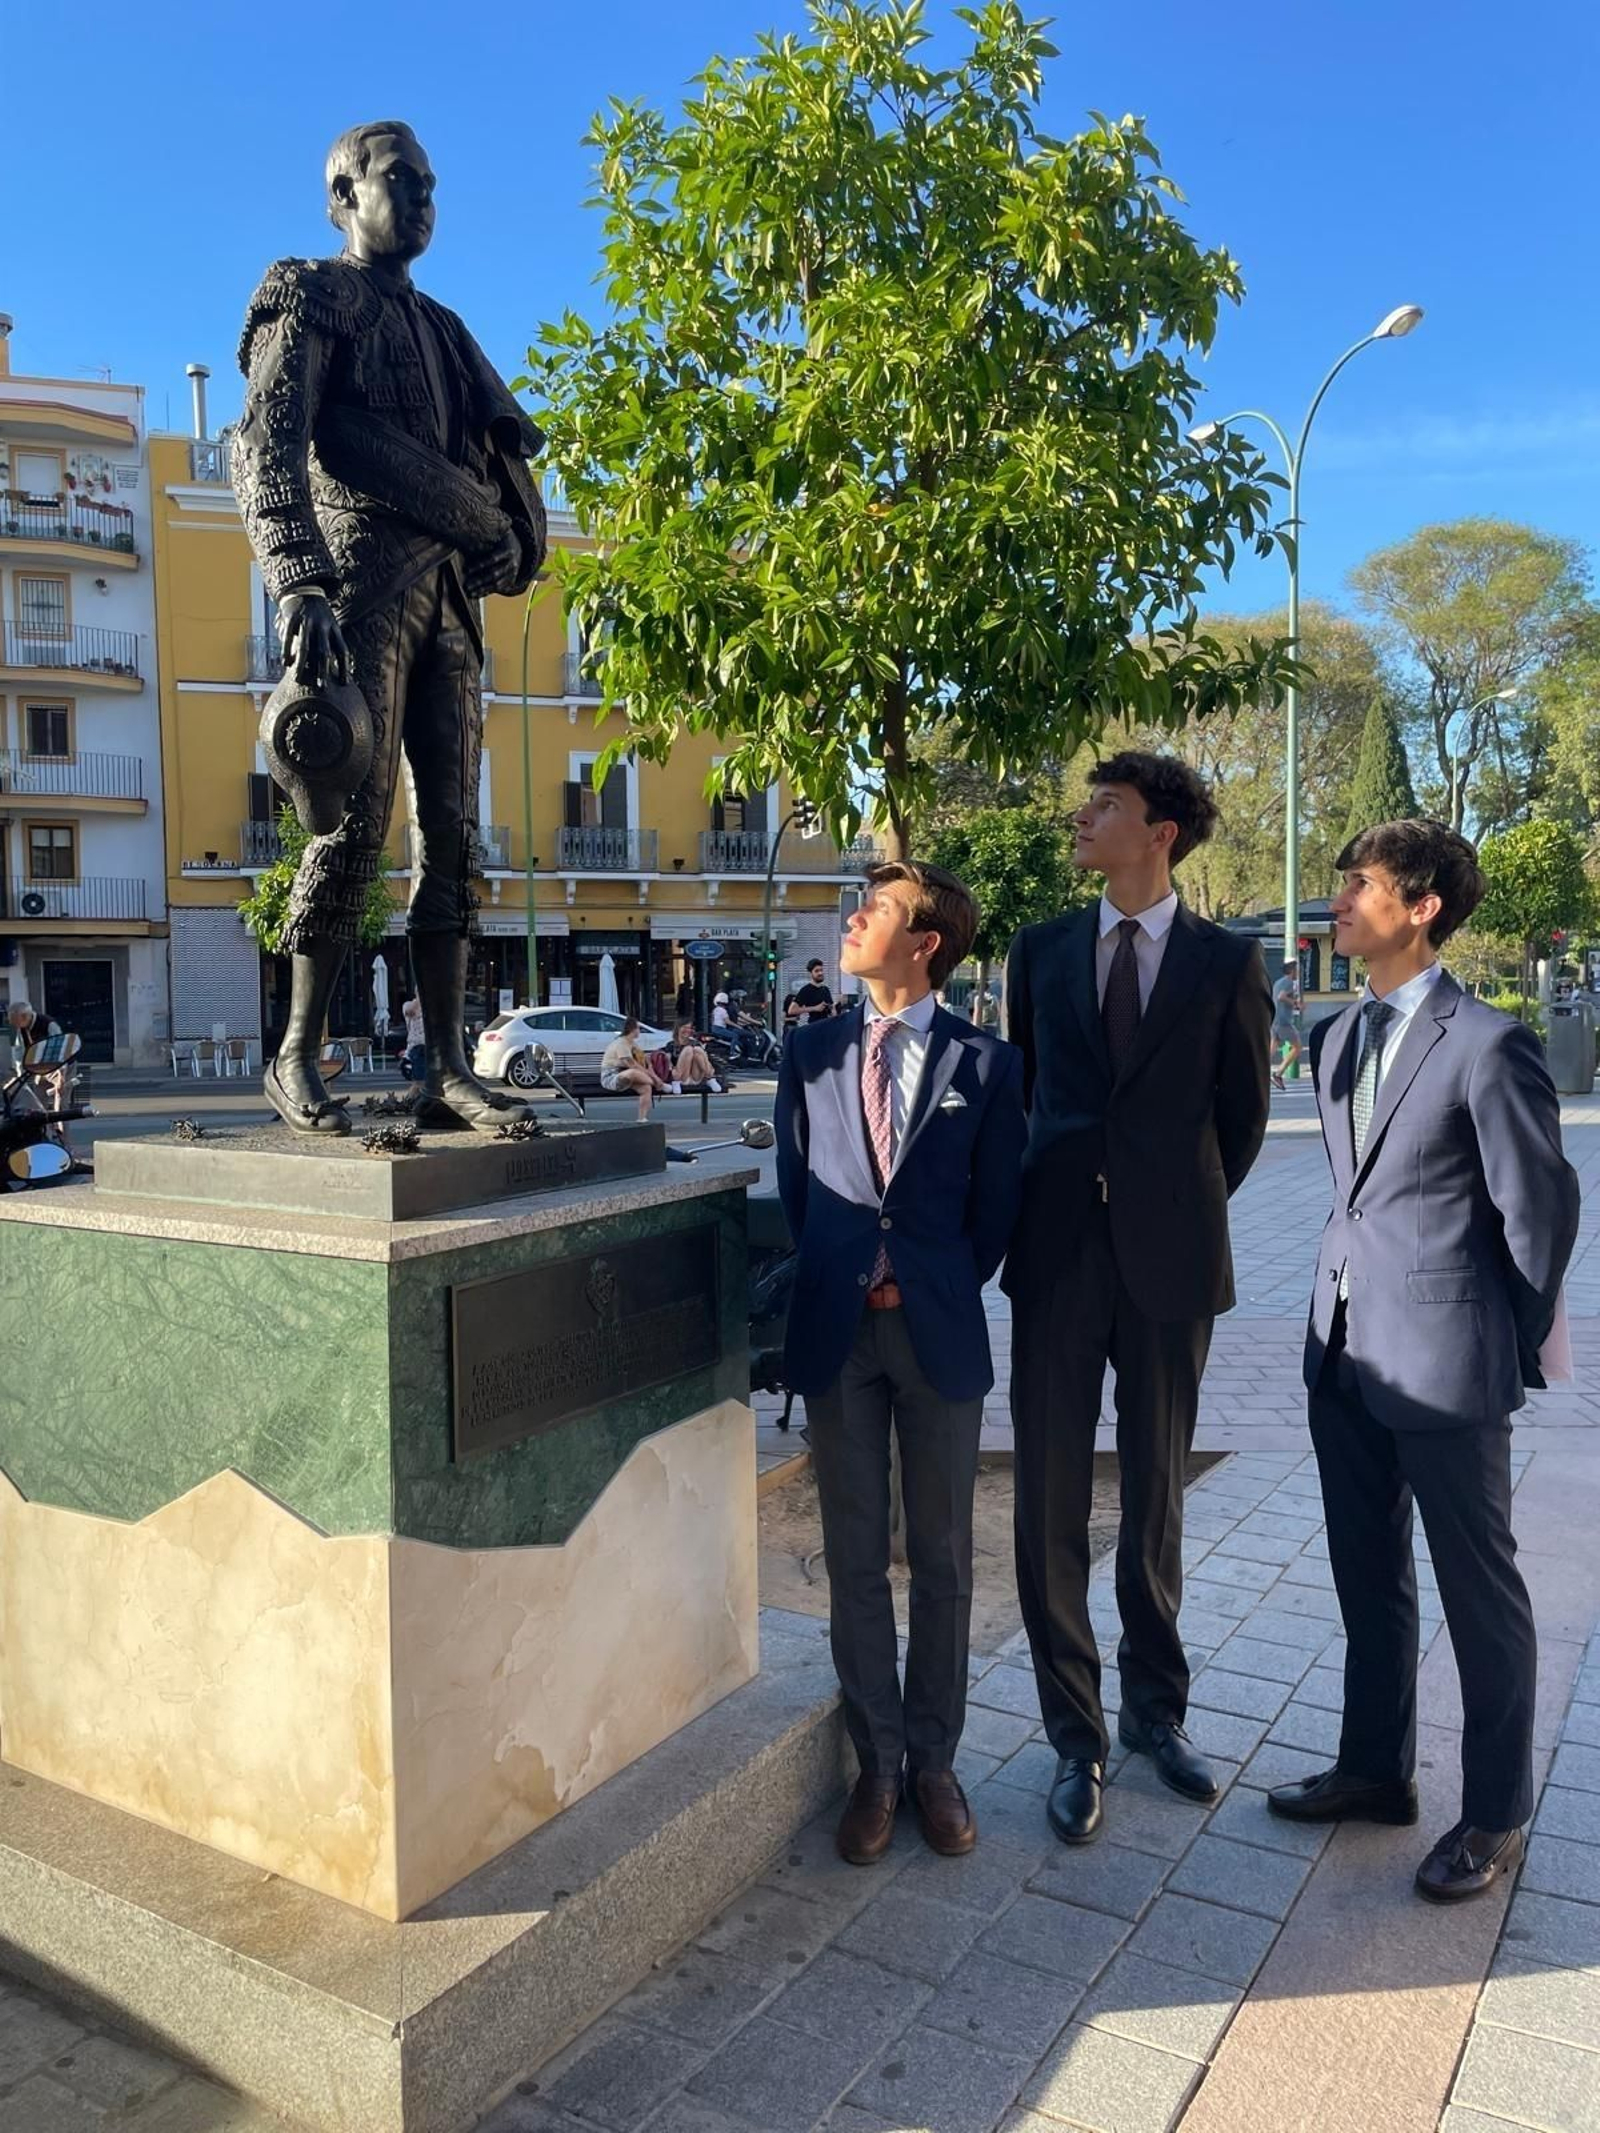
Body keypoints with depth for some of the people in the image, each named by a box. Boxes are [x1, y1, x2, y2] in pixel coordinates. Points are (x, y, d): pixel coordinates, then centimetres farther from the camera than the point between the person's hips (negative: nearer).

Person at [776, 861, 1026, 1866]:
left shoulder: (986, 1063, -1)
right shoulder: (812, 1051, 7)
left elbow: (996, 1209, 3)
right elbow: (796, 1185, 11)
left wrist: (928, 1290, 0)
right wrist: (847, 1283, 3)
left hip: (938, 1333, -1)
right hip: (837, 1331, 2)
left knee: (942, 1559, 10)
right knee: (856, 1558, 9)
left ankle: (934, 1762, 25)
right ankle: (878, 1765, 23)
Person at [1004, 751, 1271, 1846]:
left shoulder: (1227, 960, 1)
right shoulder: (1042, 950, 6)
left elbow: (1244, 1112, 7)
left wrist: (1182, 1209, 10)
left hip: (1169, 1259, -1)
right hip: (1059, 1255, 1)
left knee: (1157, 1498, 14)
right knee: (1051, 1505, 3)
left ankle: (1154, 1709, 33)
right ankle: (1077, 1737, 20)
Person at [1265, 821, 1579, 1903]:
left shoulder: (1488, 1043, -14)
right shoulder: (1336, 1038, 9)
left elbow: (1541, 1208, -9)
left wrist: (1511, 1346, -1)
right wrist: (1351, 1300, 14)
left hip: (1446, 1360, -7)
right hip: (1346, 1348, 7)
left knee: (1480, 1588, 9)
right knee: (1368, 1575, 19)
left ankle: (1497, 1814, 27)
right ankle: (1376, 1766, 37)